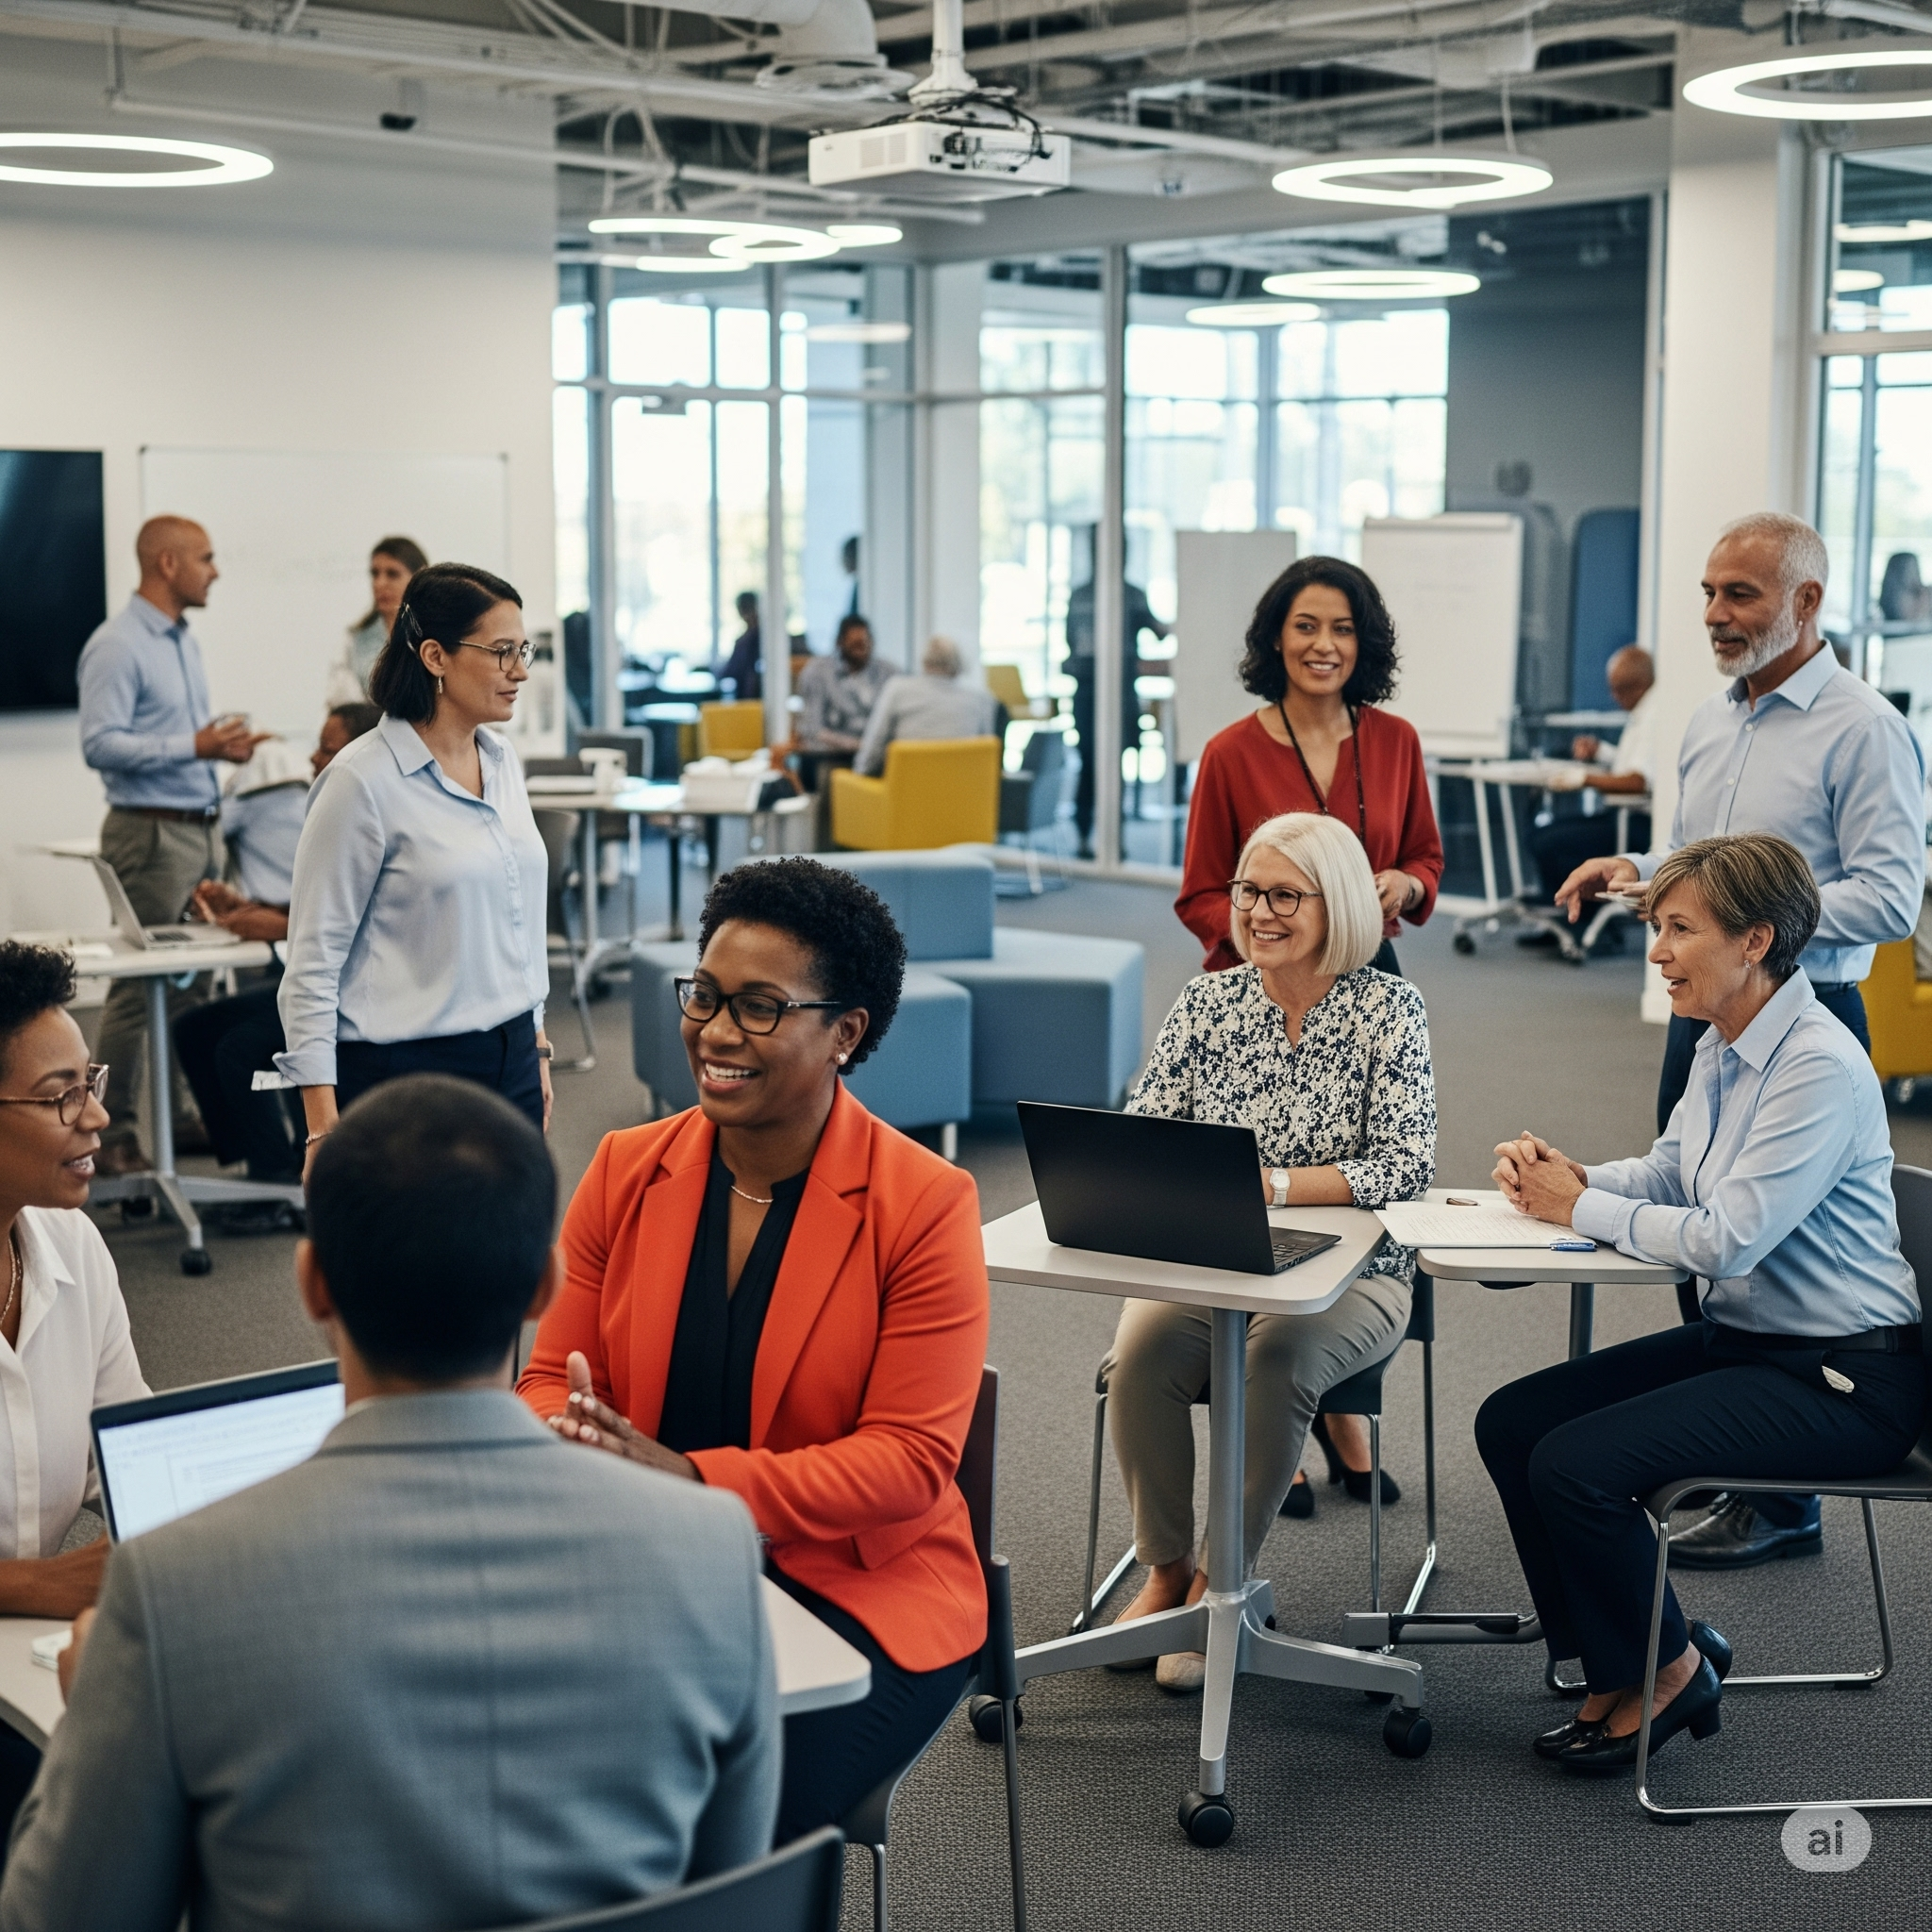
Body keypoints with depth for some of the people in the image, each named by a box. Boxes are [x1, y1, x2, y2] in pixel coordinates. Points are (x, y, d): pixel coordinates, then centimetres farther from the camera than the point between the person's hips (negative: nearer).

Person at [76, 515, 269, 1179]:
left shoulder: (183, 640, 16)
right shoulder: (116, 646, -13)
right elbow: (100, 744, -21)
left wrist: (223, 742, 6)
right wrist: (194, 745, -23)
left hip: (202, 827, 9)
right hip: (152, 832, -9)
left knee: (193, 978, 11)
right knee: (139, 986, -6)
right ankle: (110, 1130, 0)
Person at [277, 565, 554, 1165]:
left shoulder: (502, 762, 9)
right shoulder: (363, 780, -12)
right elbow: (312, 962, -13)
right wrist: (323, 1128, -17)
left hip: (509, 1064, 7)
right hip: (406, 1071, -7)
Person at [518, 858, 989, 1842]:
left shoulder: (925, 1204, -8)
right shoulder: (626, 1171, 6)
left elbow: (911, 1462, -13)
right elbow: (553, 1375, 11)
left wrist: (694, 1480, -24)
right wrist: (556, 1445, -16)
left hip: (853, 1592, -3)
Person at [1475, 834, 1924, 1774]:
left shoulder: (1821, 1069, -22)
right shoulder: (1723, 1046, 7)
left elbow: (1726, 1238, -27)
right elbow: (1669, 1174, 17)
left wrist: (1581, 1209, -14)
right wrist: (1571, 1176, -3)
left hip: (1840, 1380, -10)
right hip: (1737, 1339, 10)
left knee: (1577, 1465, -21)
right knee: (1510, 1423, 1)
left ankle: (1669, 1669, 5)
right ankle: (1616, 1672, 12)